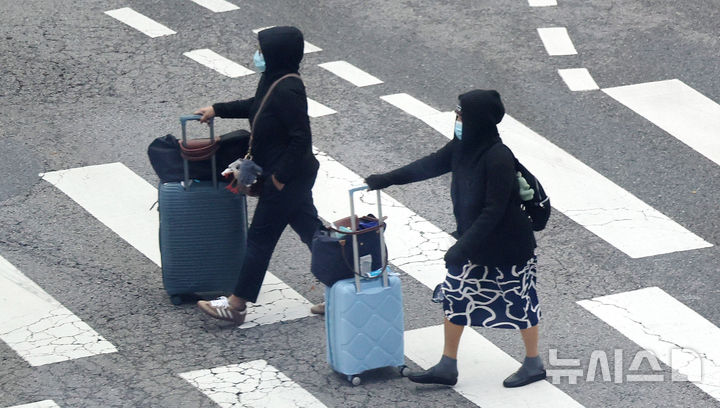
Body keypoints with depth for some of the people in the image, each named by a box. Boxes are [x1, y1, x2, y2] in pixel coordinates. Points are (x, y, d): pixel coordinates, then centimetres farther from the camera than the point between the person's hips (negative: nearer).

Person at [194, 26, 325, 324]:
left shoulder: (287, 90, -26)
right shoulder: (273, 80, 5)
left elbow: (301, 139, -27)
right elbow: (255, 106, 26)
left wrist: (281, 175, -20)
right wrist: (217, 110, 25)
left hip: (287, 179, -10)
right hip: (294, 175, 10)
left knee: (259, 238, 0)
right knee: (310, 229, 16)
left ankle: (236, 306, 10)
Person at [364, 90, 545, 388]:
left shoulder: (498, 158, -29)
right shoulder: (462, 147, -5)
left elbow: (493, 211, -28)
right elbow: (430, 165, 10)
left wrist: (463, 247, -27)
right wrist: (386, 180, 14)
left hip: (507, 245, -8)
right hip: (472, 239, 8)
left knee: (519, 302, 10)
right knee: (454, 298, 11)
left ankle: (534, 364, 29)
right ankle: (447, 366, 23)